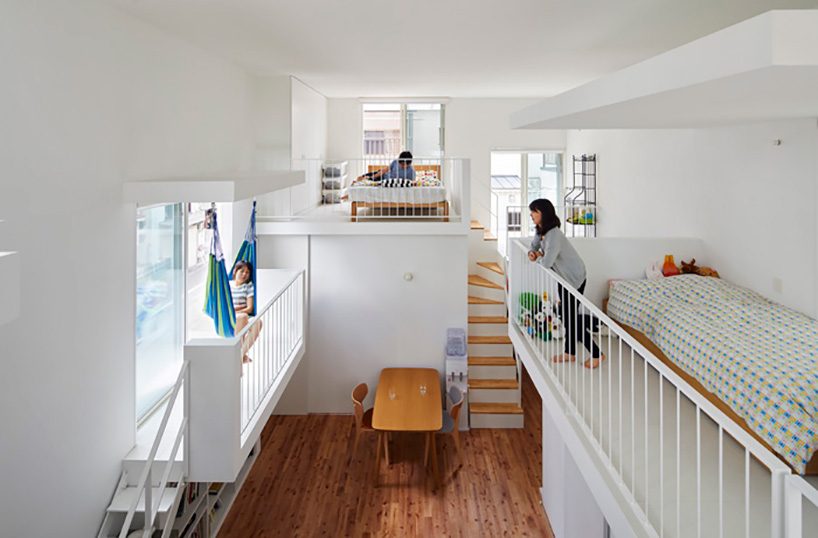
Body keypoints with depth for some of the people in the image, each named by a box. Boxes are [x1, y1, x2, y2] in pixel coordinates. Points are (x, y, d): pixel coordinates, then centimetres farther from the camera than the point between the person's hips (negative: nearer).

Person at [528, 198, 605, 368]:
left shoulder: (553, 234, -30)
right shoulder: (540, 231, 0)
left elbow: (546, 263, -37)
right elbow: (534, 245, 19)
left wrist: (538, 258, -14)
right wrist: (532, 252, -5)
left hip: (574, 278, -9)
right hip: (563, 277, 9)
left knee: (571, 318, -4)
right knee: (566, 315, 14)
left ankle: (597, 354, 8)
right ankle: (570, 353, 26)